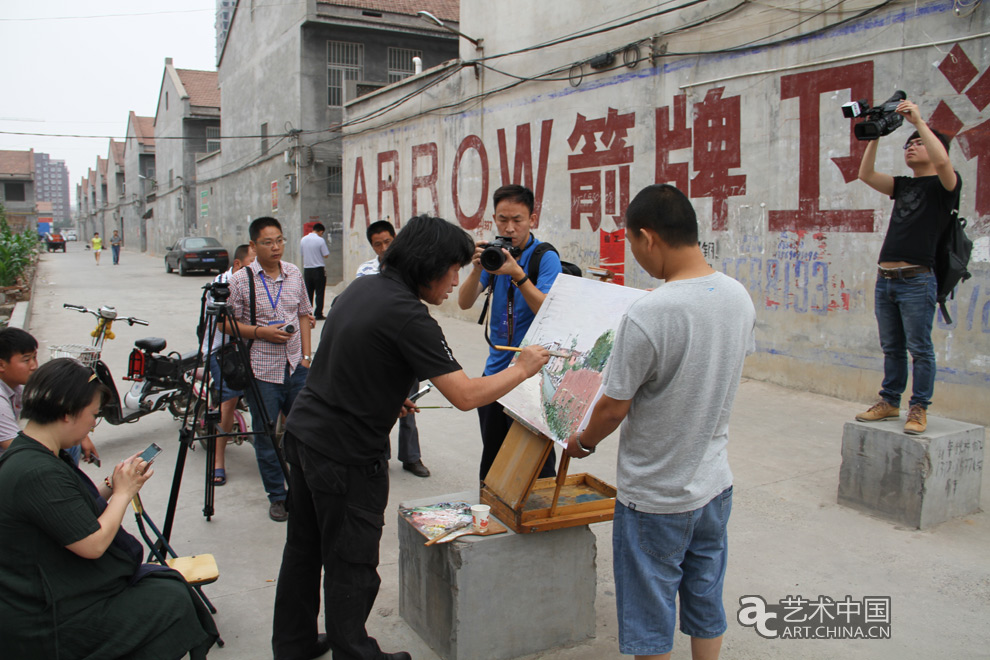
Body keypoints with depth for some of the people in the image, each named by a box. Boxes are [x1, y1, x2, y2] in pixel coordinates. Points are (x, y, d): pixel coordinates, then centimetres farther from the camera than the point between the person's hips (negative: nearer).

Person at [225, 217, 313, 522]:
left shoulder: (294, 274, 7)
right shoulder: (241, 279, -5)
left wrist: (306, 354, 8)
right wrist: (261, 332, -16)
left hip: (296, 366, 3)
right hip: (261, 370, -3)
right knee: (265, 435, 6)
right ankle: (277, 496, 21)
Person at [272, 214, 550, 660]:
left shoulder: (361, 287, 5)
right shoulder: (407, 315, -22)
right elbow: (466, 396, -23)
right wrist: (522, 369, -9)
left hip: (303, 430, 9)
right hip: (344, 454, -9)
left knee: (304, 549, 21)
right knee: (351, 564, 8)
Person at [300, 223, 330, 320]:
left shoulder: (303, 239, 3)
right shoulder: (320, 240, -12)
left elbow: (301, 252, 13)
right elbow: (326, 255, -10)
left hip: (307, 269, 5)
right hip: (318, 269, -5)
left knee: (308, 293, 11)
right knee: (320, 293, 3)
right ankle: (318, 314, 2)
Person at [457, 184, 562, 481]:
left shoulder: (546, 257, -8)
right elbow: (464, 302, -2)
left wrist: (518, 275, -32)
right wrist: (477, 269, -20)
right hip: (495, 370, 6)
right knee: (491, 456, 17)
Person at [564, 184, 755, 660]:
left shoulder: (646, 316, -27)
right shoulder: (738, 296, -5)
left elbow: (613, 409, -17)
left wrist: (582, 441, 2)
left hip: (654, 499, -6)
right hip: (714, 483, 7)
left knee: (650, 620, 13)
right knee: (706, 602, 22)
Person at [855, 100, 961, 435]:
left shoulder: (944, 185, 1)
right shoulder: (903, 185, 19)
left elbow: (942, 161, -21)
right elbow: (865, 174, 10)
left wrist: (919, 121, -14)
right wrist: (875, 135, 6)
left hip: (916, 280, -6)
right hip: (885, 278, 6)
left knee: (920, 348, -2)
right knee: (892, 348, 13)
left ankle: (919, 408, 6)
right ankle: (890, 402, 21)